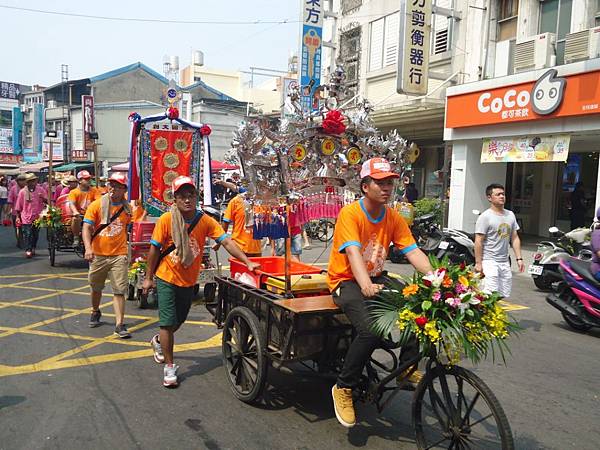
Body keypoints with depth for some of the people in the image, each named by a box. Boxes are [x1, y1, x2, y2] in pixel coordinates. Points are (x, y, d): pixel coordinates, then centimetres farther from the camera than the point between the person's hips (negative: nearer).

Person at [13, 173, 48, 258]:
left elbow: (47, 201, 3)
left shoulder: (40, 190, 2)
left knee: (35, 234, 11)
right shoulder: (22, 191, 0)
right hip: (26, 217, -2)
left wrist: (43, 198, -19)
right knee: (27, 234, -8)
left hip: (37, 217, 2)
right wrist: (18, 216, 7)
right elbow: (18, 206, 6)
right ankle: (28, 250, -9)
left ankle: (33, 249, 26)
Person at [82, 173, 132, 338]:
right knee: (95, 287, 18)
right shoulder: (96, 205, -4)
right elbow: (87, 227, -10)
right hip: (98, 254, 0)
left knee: (119, 290, -5)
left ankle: (120, 324, -3)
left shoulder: (127, 208, 3)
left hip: (119, 255, 0)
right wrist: (88, 248, -25)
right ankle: (95, 312, 44)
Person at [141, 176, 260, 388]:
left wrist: (247, 262, -28)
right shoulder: (166, 219, -16)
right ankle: (169, 367, 12)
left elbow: (226, 242, -18)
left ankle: (159, 341, 50)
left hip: (189, 281, 4)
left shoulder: (205, 221, -12)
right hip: (167, 278, -3)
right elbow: (154, 249, -8)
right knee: (168, 322, -4)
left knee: (178, 321, 20)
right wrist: (148, 278, -3)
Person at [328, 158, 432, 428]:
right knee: (371, 330, -29)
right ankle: (343, 389, -8)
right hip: (347, 281, -6)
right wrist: (366, 285, -46)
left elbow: (413, 252, -7)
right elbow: (353, 252, -29)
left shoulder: (394, 218, 1)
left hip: (376, 279, 6)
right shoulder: (350, 213, -16)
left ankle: (407, 367, 4)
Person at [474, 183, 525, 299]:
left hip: (505, 262, 7)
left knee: (504, 296, 9)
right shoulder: (485, 217, -10)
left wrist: (519, 258, 7)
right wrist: (478, 263, -15)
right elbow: (478, 241, -12)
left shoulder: (510, 215, 11)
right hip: (489, 261, -7)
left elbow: (515, 238, 14)